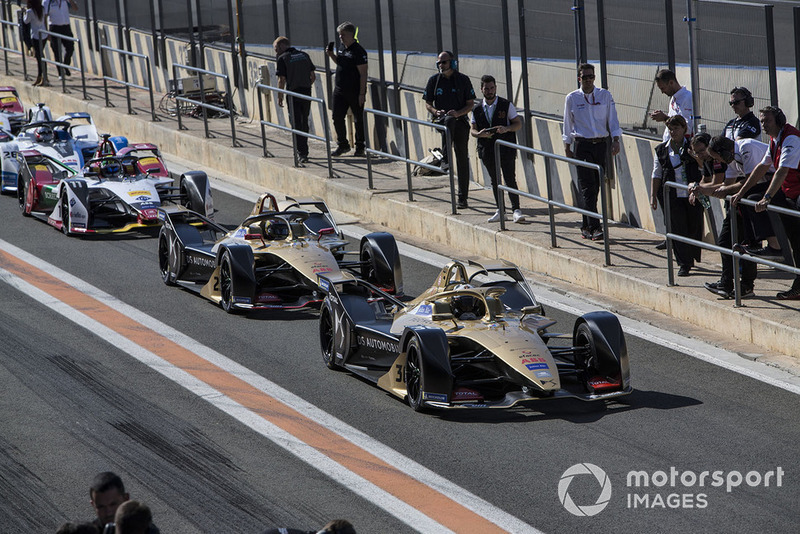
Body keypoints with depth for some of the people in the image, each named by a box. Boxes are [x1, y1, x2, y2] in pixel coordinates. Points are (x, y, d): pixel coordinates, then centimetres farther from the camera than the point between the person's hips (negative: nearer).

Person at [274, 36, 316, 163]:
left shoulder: (283, 58, -5)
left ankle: (302, 153, -8)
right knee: (304, 122, 18)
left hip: (293, 94, -5)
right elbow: (313, 76, 12)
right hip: (307, 93, 5)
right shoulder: (304, 55, 11)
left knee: (296, 124, -1)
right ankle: (303, 149, 28)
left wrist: (280, 96, -1)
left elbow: (282, 80, -10)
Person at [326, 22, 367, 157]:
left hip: (354, 92, -8)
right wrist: (331, 55, 8)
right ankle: (343, 145, 21)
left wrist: (362, 93, -20)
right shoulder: (342, 48, 9)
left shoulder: (358, 51, -15)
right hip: (339, 90, 8)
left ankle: (360, 147, 12)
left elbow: (363, 73, -17)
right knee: (337, 118, 8)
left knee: (358, 120, 3)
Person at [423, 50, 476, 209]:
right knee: (449, 119, -39)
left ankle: (463, 198, 6)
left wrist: (458, 113, -15)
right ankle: (445, 160, -43)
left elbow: (470, 104, 4)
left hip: (460, 122, 0)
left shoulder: (463, 80, 4)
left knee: (462, 159, 0)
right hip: (441, 120, 0)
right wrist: (436, 112, -11)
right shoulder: (434, 80, 8)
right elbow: (427, 104, 11)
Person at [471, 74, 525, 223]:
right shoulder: (477, 109, 7)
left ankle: (516, 210, -7)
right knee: (494, 181, 11)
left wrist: (506, 129, -19)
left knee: (510, 180, -9)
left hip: (506, 149, -3)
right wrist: (480, 134, -13)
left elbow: (518, 124, 1)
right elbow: (473, 130, 10)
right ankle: (500, 210, 19)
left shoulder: (506, 105, -1)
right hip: (487, 149, 3)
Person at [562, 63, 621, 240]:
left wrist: (616, 140, -5)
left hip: (601, 144, 2)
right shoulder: (572, 98, 4)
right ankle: (594, 228, -17)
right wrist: (567, 148, 8)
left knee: (595, 187, 5)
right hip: (582, 145, -2)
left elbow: (612, 120, 7)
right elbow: (568, 125, 10)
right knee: (588, 188, -11)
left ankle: (586, 227, 16)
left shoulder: (605, 96, 7)